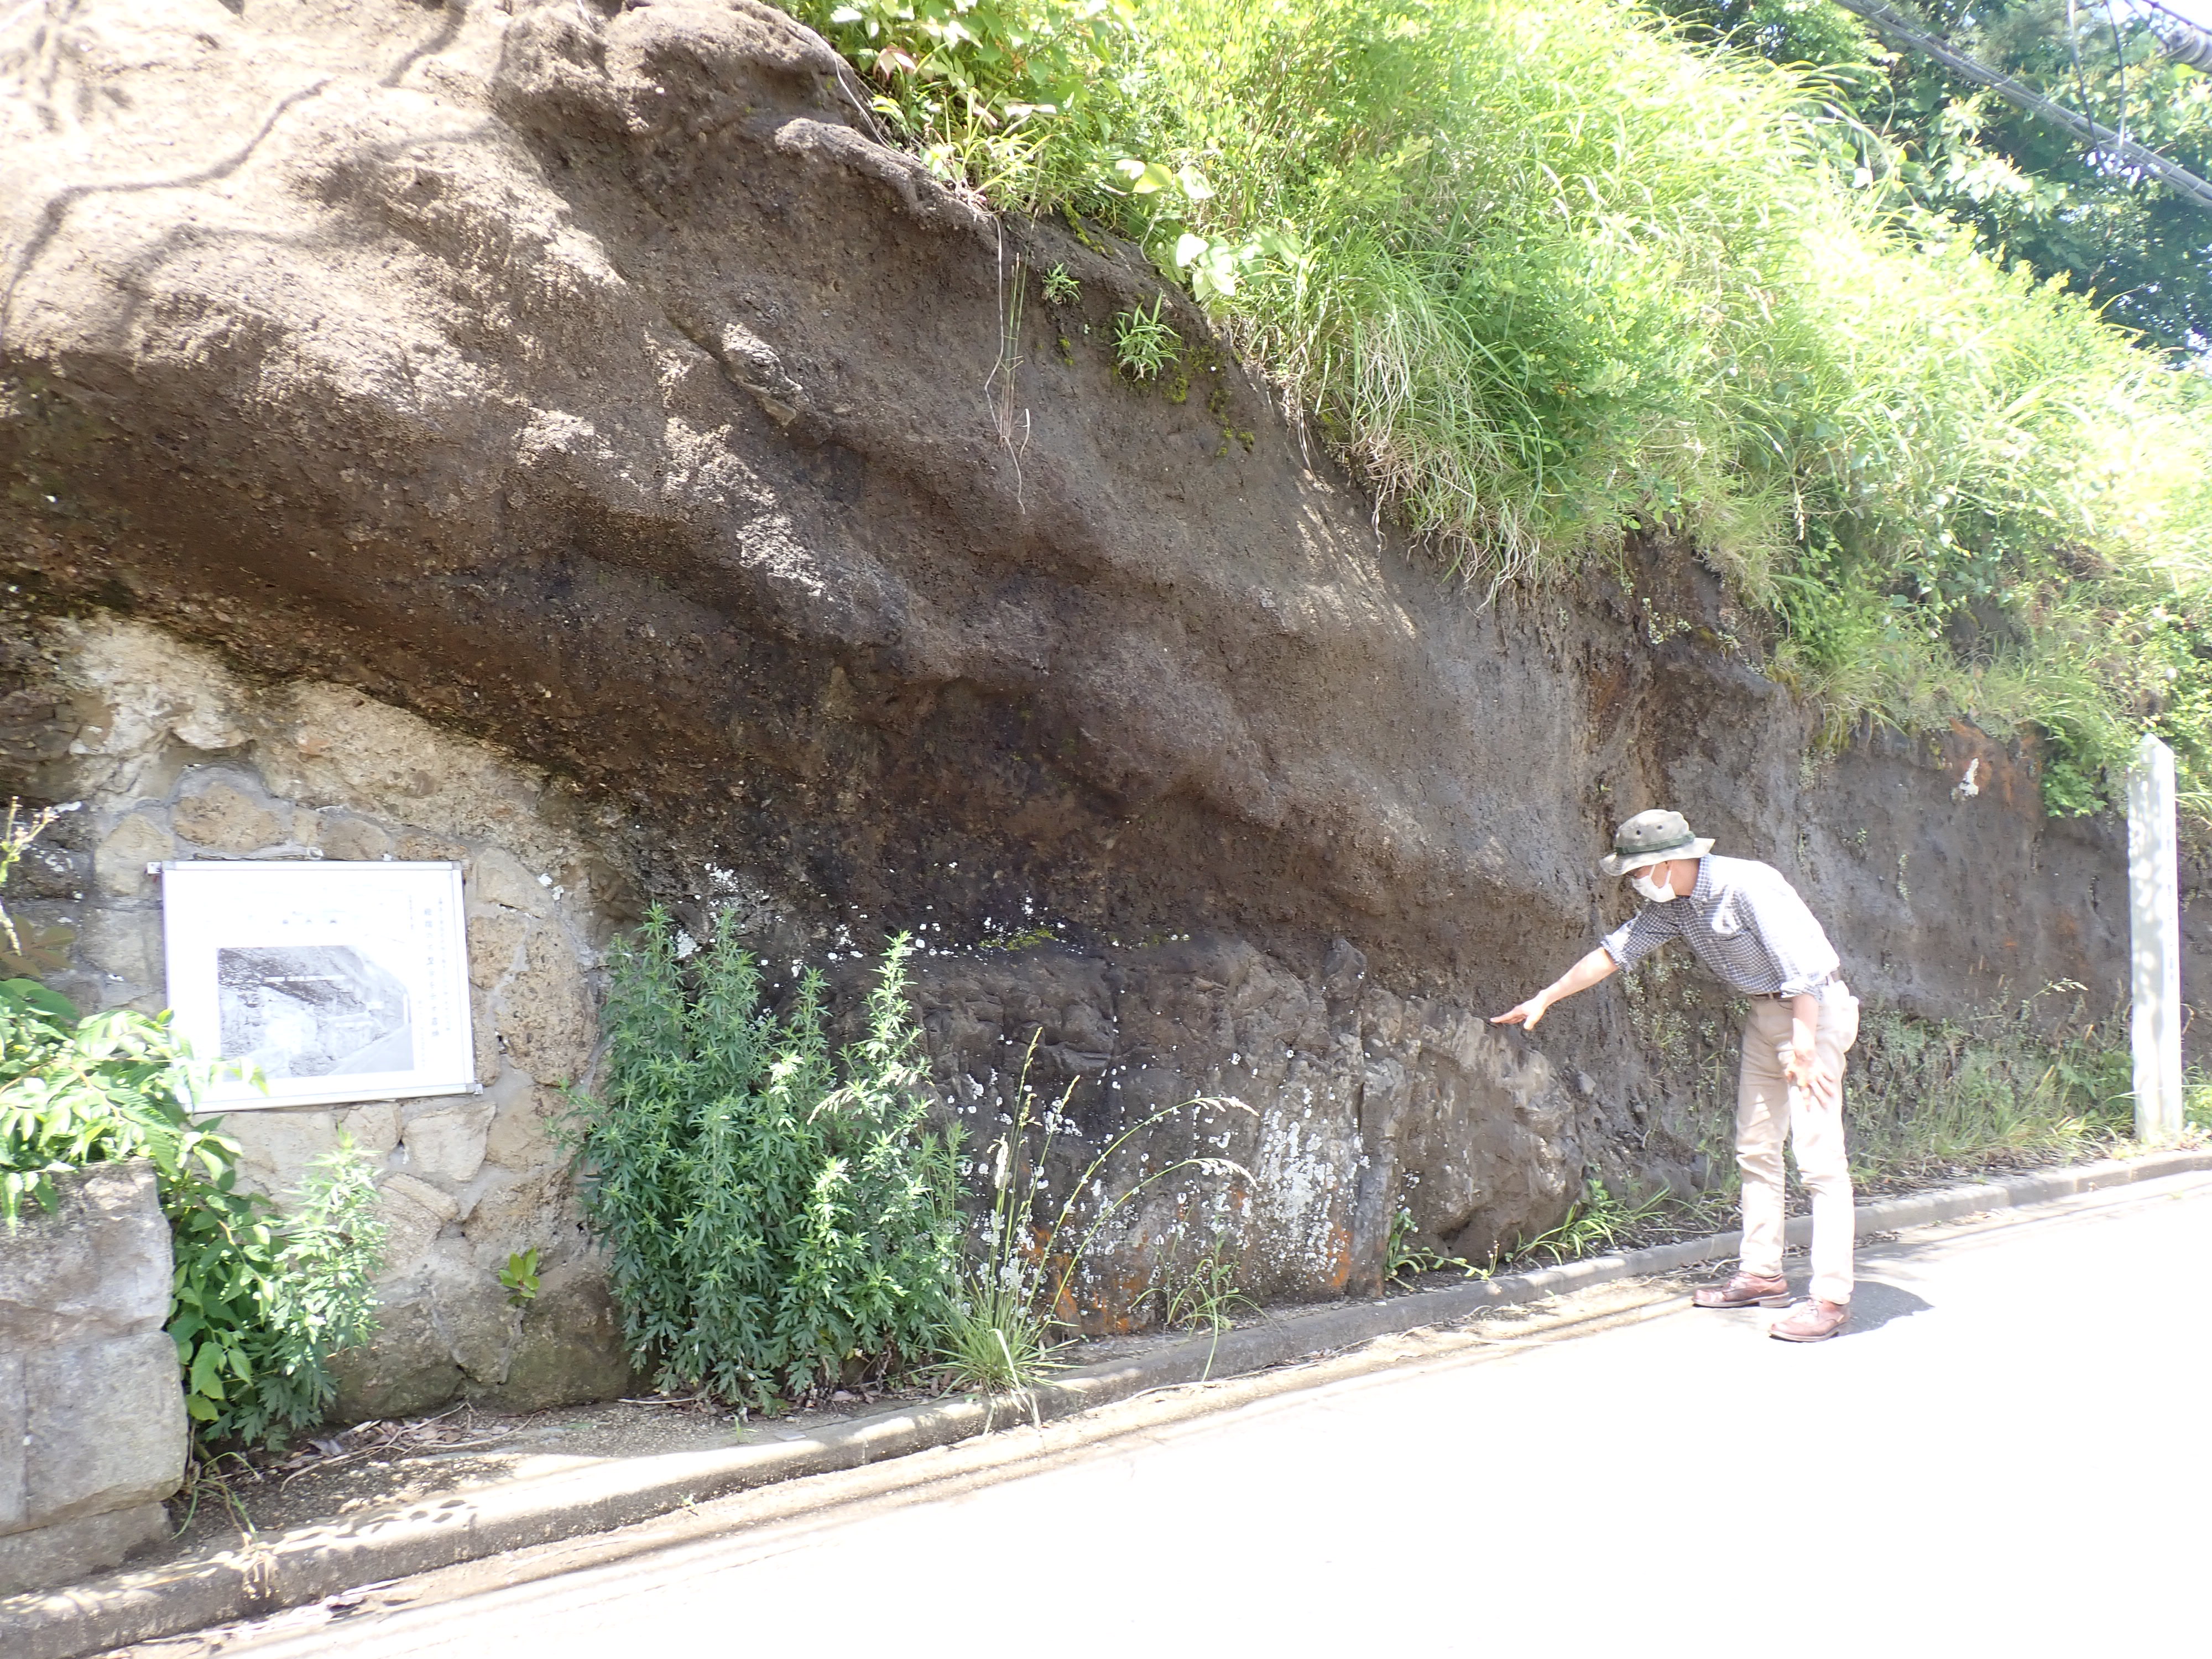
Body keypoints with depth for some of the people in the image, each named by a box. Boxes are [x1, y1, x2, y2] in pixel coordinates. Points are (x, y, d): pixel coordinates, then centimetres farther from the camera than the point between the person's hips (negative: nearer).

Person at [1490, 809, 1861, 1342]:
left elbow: (1802, 968, -25)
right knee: (1755, 1149, 10)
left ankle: (1830, 1298, -10)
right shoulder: (1671, 905, 1)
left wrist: (1804, 1051, -26)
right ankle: (1763, 1276, 19)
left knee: (1818, 1155, -12)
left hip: (1813, 1010, -9)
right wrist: (1545, 998, 12)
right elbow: (1615, 951, 11)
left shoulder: (1749, 886, -24)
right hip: (1764, 1013, 9)